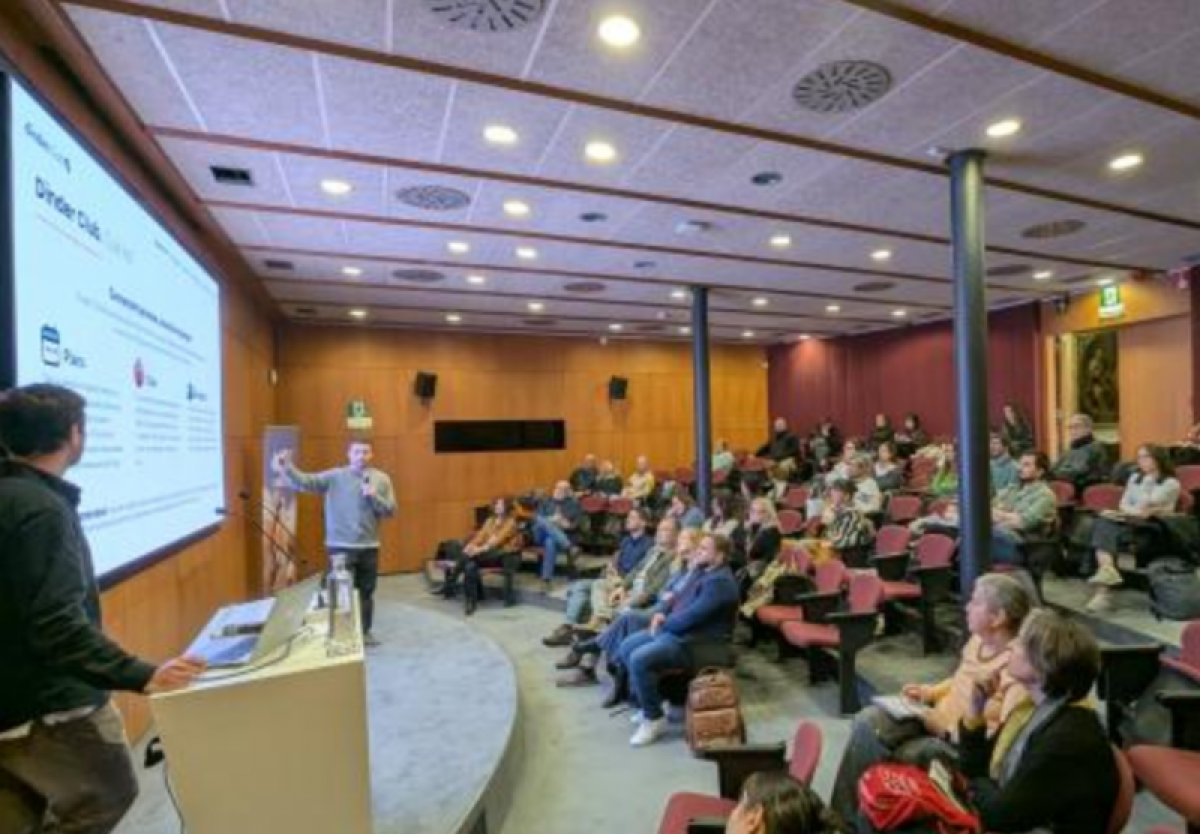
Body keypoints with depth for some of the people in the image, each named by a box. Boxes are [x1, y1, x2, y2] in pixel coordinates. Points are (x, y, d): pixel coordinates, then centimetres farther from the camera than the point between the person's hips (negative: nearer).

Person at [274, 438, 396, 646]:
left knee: (366, 592, 14)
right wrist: (287, 468, -36)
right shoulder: (334, 477, -4)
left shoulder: (381, 479, 1)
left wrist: (374, 496, -17)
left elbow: (391, 510, -1)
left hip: (369, 547, 3)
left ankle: (365, 632, 31)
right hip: (341, 546, -2)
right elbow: (305, 482, -18)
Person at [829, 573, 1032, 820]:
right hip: (936, 716, 8)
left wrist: (947, 728, -22)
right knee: (867, 721, -13)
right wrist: (928, 692, 5)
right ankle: (840, 815, -5)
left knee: (896, 758, -23)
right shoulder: (978, 639, 3)